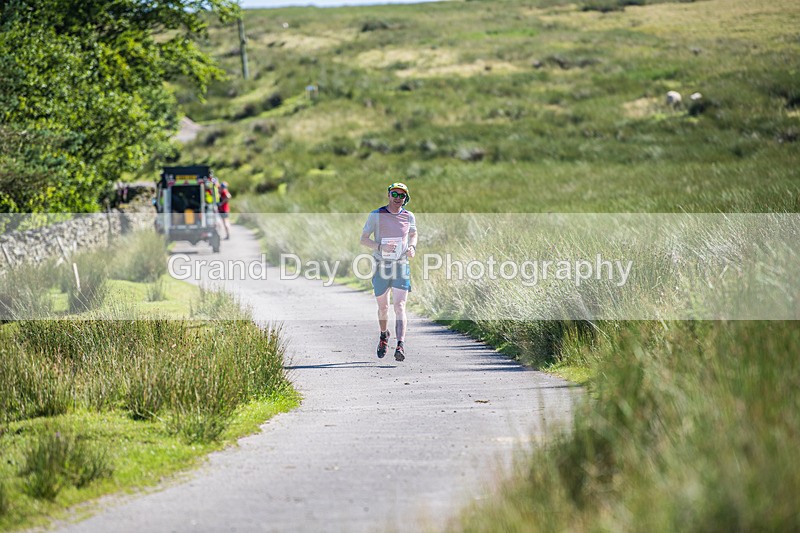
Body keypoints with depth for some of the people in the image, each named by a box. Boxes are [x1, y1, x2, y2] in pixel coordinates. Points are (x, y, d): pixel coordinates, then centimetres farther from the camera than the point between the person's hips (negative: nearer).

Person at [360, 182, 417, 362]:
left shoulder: (409, 217, 3)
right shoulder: (376, 215, -4)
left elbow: (413, 234, 22)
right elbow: (363, 239, -2)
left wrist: (412, 248, 0)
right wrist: (380, 247, -19)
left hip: (401, 267, 0)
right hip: (381, 267, 0)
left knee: (399, 306, -13)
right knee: (383, 307, 13)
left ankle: (400, 346, -23)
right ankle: (384, 335, 42)